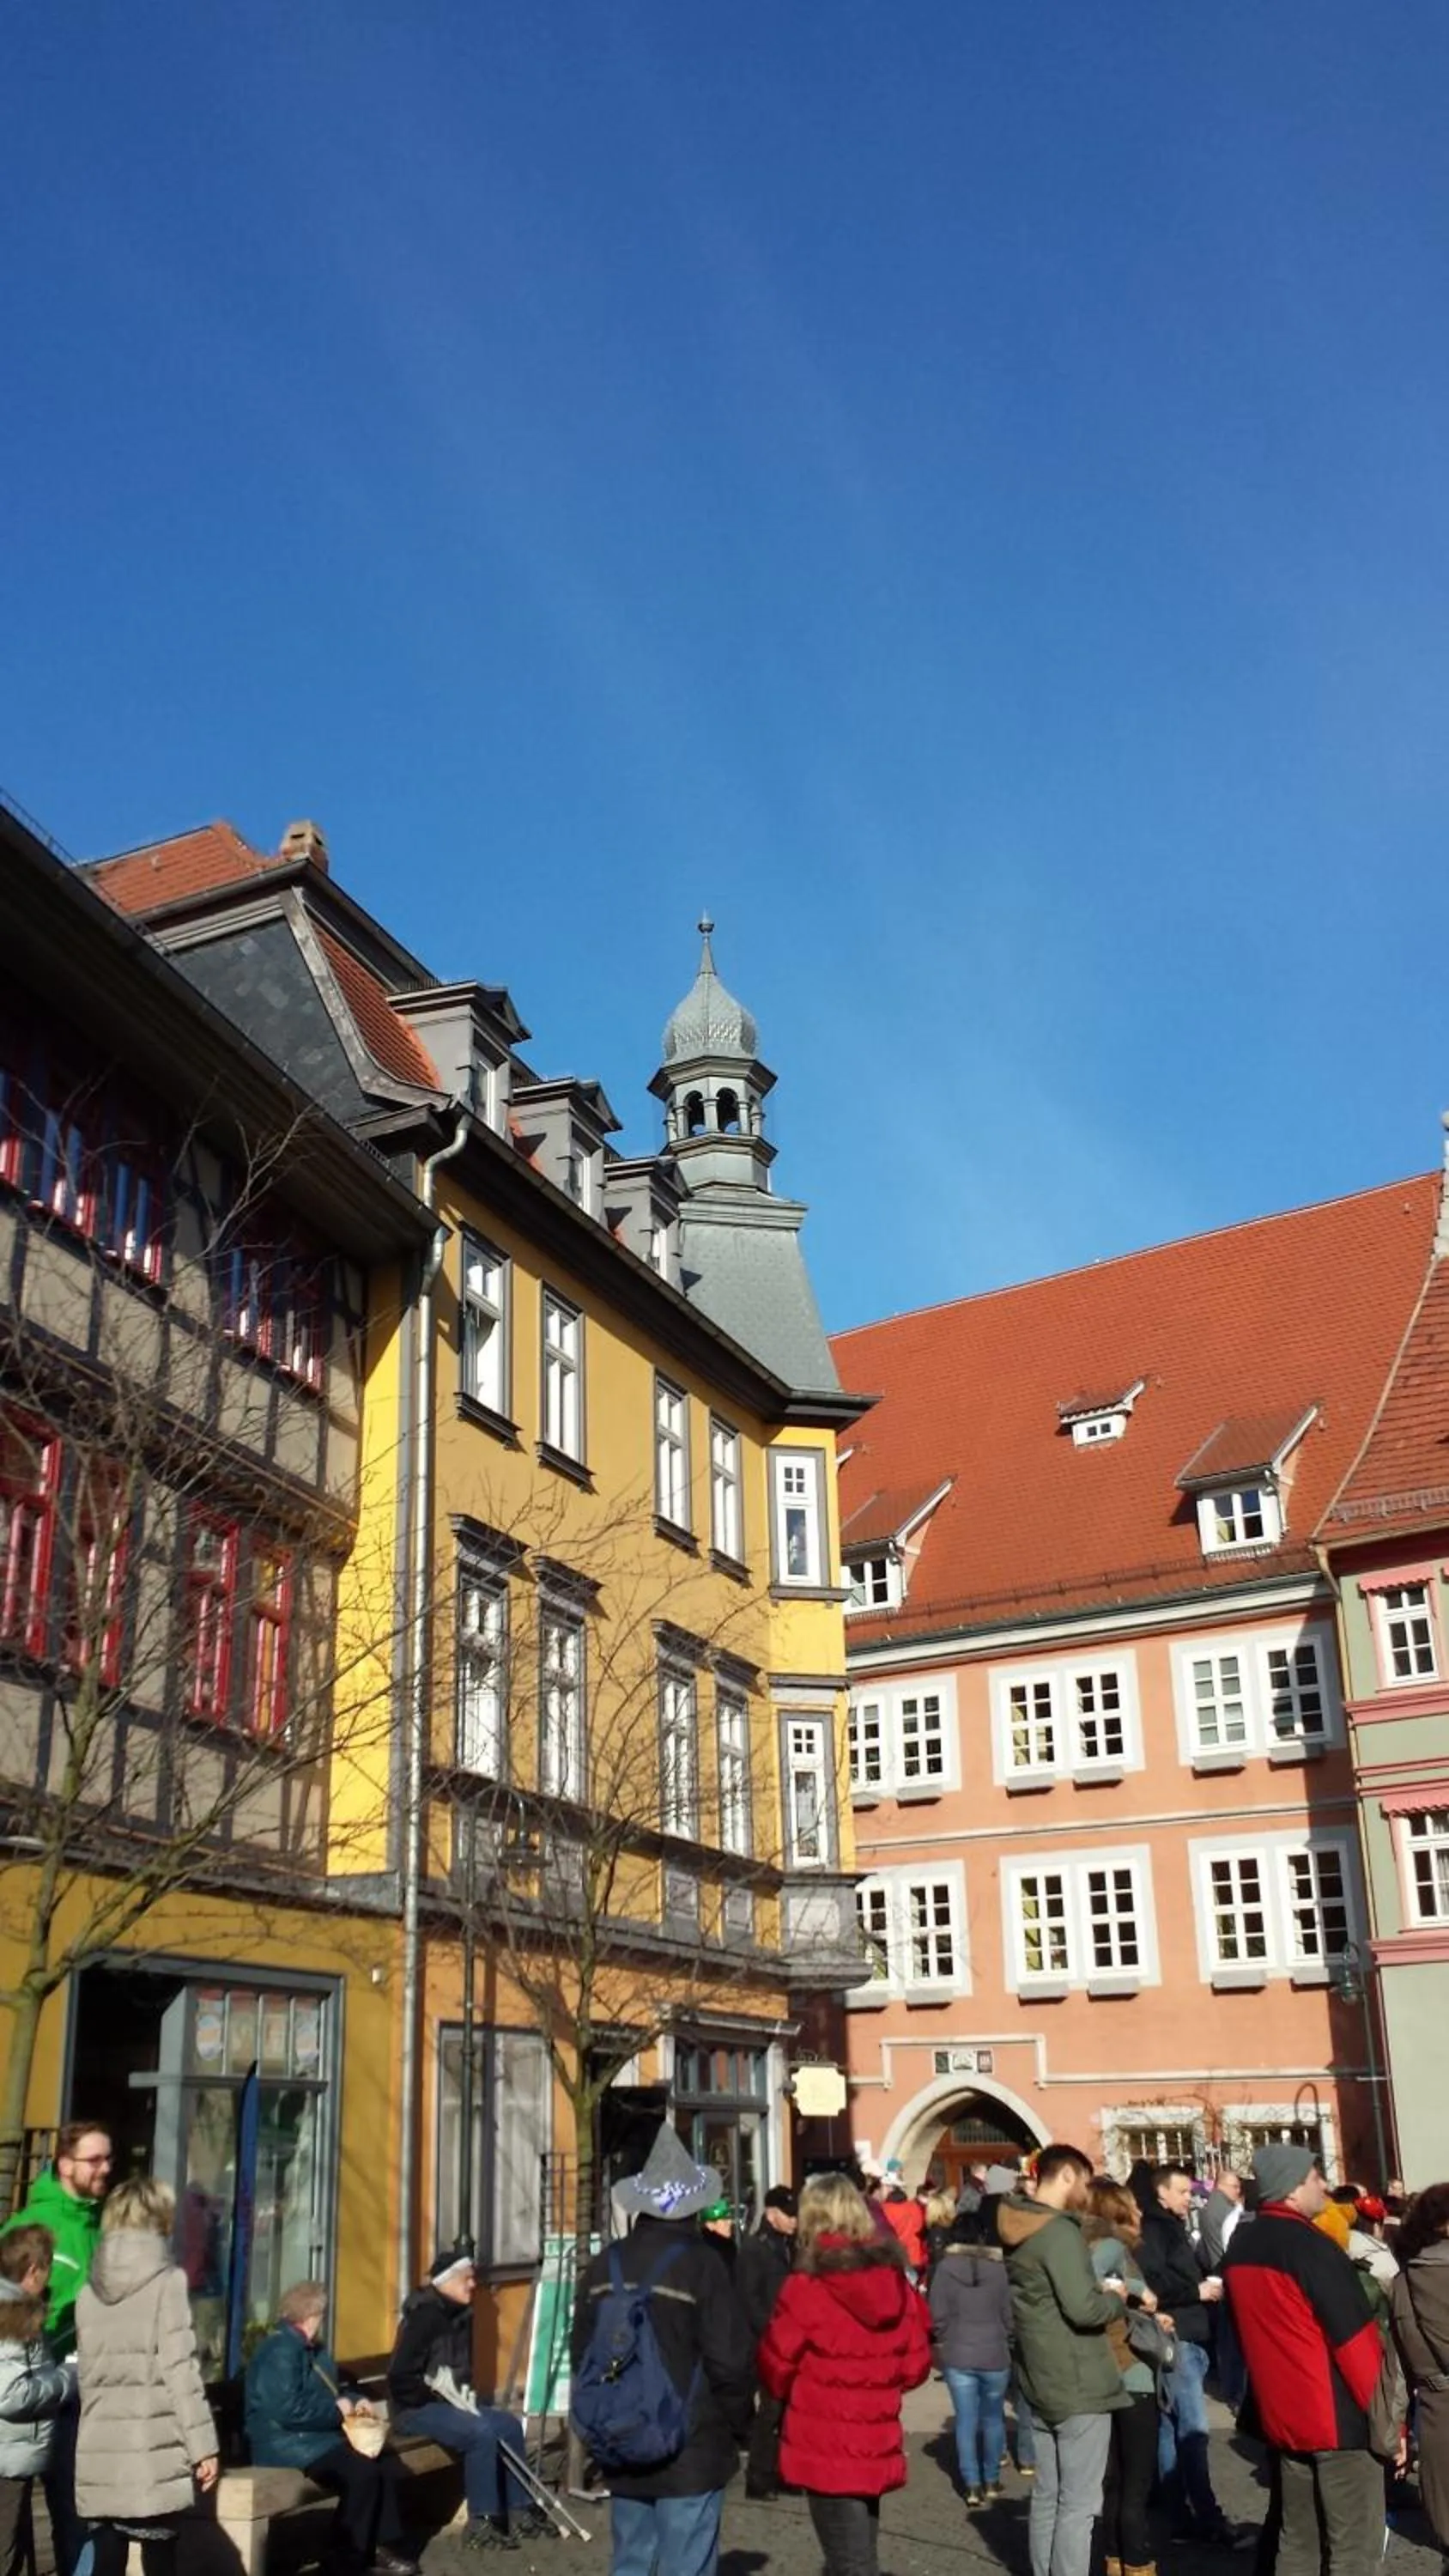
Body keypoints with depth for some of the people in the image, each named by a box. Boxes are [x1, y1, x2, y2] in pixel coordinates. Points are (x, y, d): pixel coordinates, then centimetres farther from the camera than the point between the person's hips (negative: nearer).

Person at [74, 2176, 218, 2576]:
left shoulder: (89, 2292, 11)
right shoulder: (166, 2281, -6)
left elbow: (86, 2376, 12)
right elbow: (180, 2370, -10)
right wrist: (202, 2445, -7)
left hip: (99, 2454, 5)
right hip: (153, 2453, -5)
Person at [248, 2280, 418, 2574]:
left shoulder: (310, 2347, 15)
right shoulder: (280, 2351, -19)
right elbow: (287, 2409, -31)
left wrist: (353, 2402, 7)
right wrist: (337, 2410, -19)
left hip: (318, 2436, 11)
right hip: (286, 2443, -11)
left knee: (386, 2462, 0)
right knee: (362, 2471, -25)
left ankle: (384, 2543, 8)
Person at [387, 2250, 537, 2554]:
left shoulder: (462, 2315, 8)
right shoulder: (423, 2317, -19)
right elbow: (400, 2379, -22)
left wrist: (466, 2394, 4)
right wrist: (439, 2395, -19)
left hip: (450, 2402, 9)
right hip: (416, 2407, -9)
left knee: (509, 2426, -6)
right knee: (481, 2433, -28)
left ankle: (519, 2512, 0)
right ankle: (480, 2525, -20)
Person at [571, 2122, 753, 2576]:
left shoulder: (604, 2267, 0)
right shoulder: (700, 2265, -15)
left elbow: (582, 2355, 8)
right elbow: (731, 2361, -14)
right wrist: (739, 2428, 4)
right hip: (691, 2453, -5)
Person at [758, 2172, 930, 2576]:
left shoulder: (805, 2289, -16)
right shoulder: (897, 2284, -1)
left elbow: (776, 2368, -5)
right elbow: (916, 2366, 7)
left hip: (826, 2452, -5)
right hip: (877, 2448, 5)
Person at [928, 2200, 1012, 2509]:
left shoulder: (945, 2267, -8)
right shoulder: (999, 2267, -8)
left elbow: (938, 2313, -5)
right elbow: (1008, 2312, 1)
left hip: (958, 2355, -1)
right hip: (995, 2354, 1)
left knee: (966, 2420, 7)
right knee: (992, 2418, 17)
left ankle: (972, 2486, 6)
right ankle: (992, 2482, 23)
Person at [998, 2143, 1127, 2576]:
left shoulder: (1018, 2232, 9)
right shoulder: (1060, 2232, -20)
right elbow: (1083, 2309, -26)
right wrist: (1116, 2298, -7)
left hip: (1042, 2383, 9)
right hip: (1079, 2387, -9)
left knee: (1047, 2497, 14)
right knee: (1078, 2504, -3)